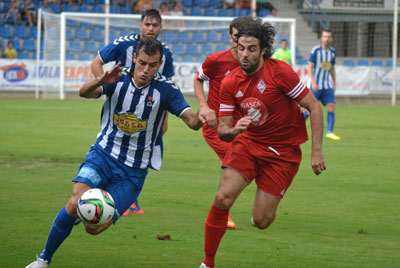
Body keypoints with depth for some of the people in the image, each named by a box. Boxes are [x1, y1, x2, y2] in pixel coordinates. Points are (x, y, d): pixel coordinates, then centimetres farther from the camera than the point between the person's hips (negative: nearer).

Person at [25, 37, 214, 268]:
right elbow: (85, 93, -21)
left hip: (134, 171, 0)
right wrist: (100, 82, -43)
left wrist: (201, 117, -42)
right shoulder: (118, 80, -6)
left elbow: (192, 121, -18)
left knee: (94, 228, -8)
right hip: (103, 155, 0)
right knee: (75, 203, -25)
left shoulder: (166, 89, -10)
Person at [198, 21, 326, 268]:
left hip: (282, 152, -3)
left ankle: (269, 207, 34)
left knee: (261, 222, -6)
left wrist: (317, 151, -19)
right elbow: (222, 130, -1)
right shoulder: (230, 83, -5)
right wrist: (233, 130, -26)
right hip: (247, 143, 3)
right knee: (223, 199, -19)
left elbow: (315, 107, -14)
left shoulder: (279, 72, -18)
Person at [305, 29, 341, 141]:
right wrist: (313, 82, -19)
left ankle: (329, 132, -3)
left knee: (331, 106, -7)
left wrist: (334, 83, 14)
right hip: (315, 85, -5)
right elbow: (310, 67, -11)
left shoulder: (332, 52, 6)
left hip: (327, 85, 5)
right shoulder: (315, 50, -10)